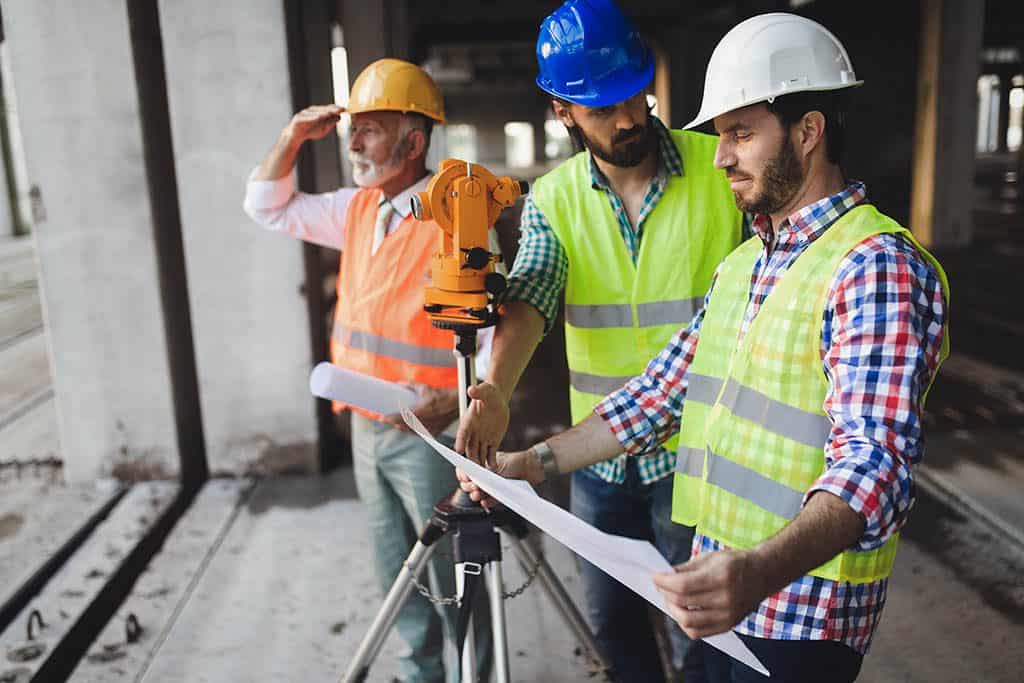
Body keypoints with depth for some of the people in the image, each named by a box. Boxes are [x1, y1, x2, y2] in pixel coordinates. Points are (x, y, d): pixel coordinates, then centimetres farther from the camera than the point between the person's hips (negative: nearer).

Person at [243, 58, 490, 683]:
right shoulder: (358, 208, 7)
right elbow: (269, 207, 18)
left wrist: (453, 404, -32)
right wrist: (293, 137, 4)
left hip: (428, 434, -8)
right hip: (367, 426, 8)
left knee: (451, 578, 6)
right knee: (397, 575, 21)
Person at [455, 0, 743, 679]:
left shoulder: (723, 167, -9)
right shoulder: (553, 199, -2)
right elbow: (529, 298, -17)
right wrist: (496, 389, -36)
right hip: (598, 456, 3)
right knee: (612, 617, 20)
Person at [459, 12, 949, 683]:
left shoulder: (876, 266, -18)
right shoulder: (743, 262, 10)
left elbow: (876, 459, -29)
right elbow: (664, 390, 10)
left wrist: (763, 571, -45)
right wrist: (535, 463, 3)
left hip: (802, 611, -7)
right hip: (719, 586, 7)